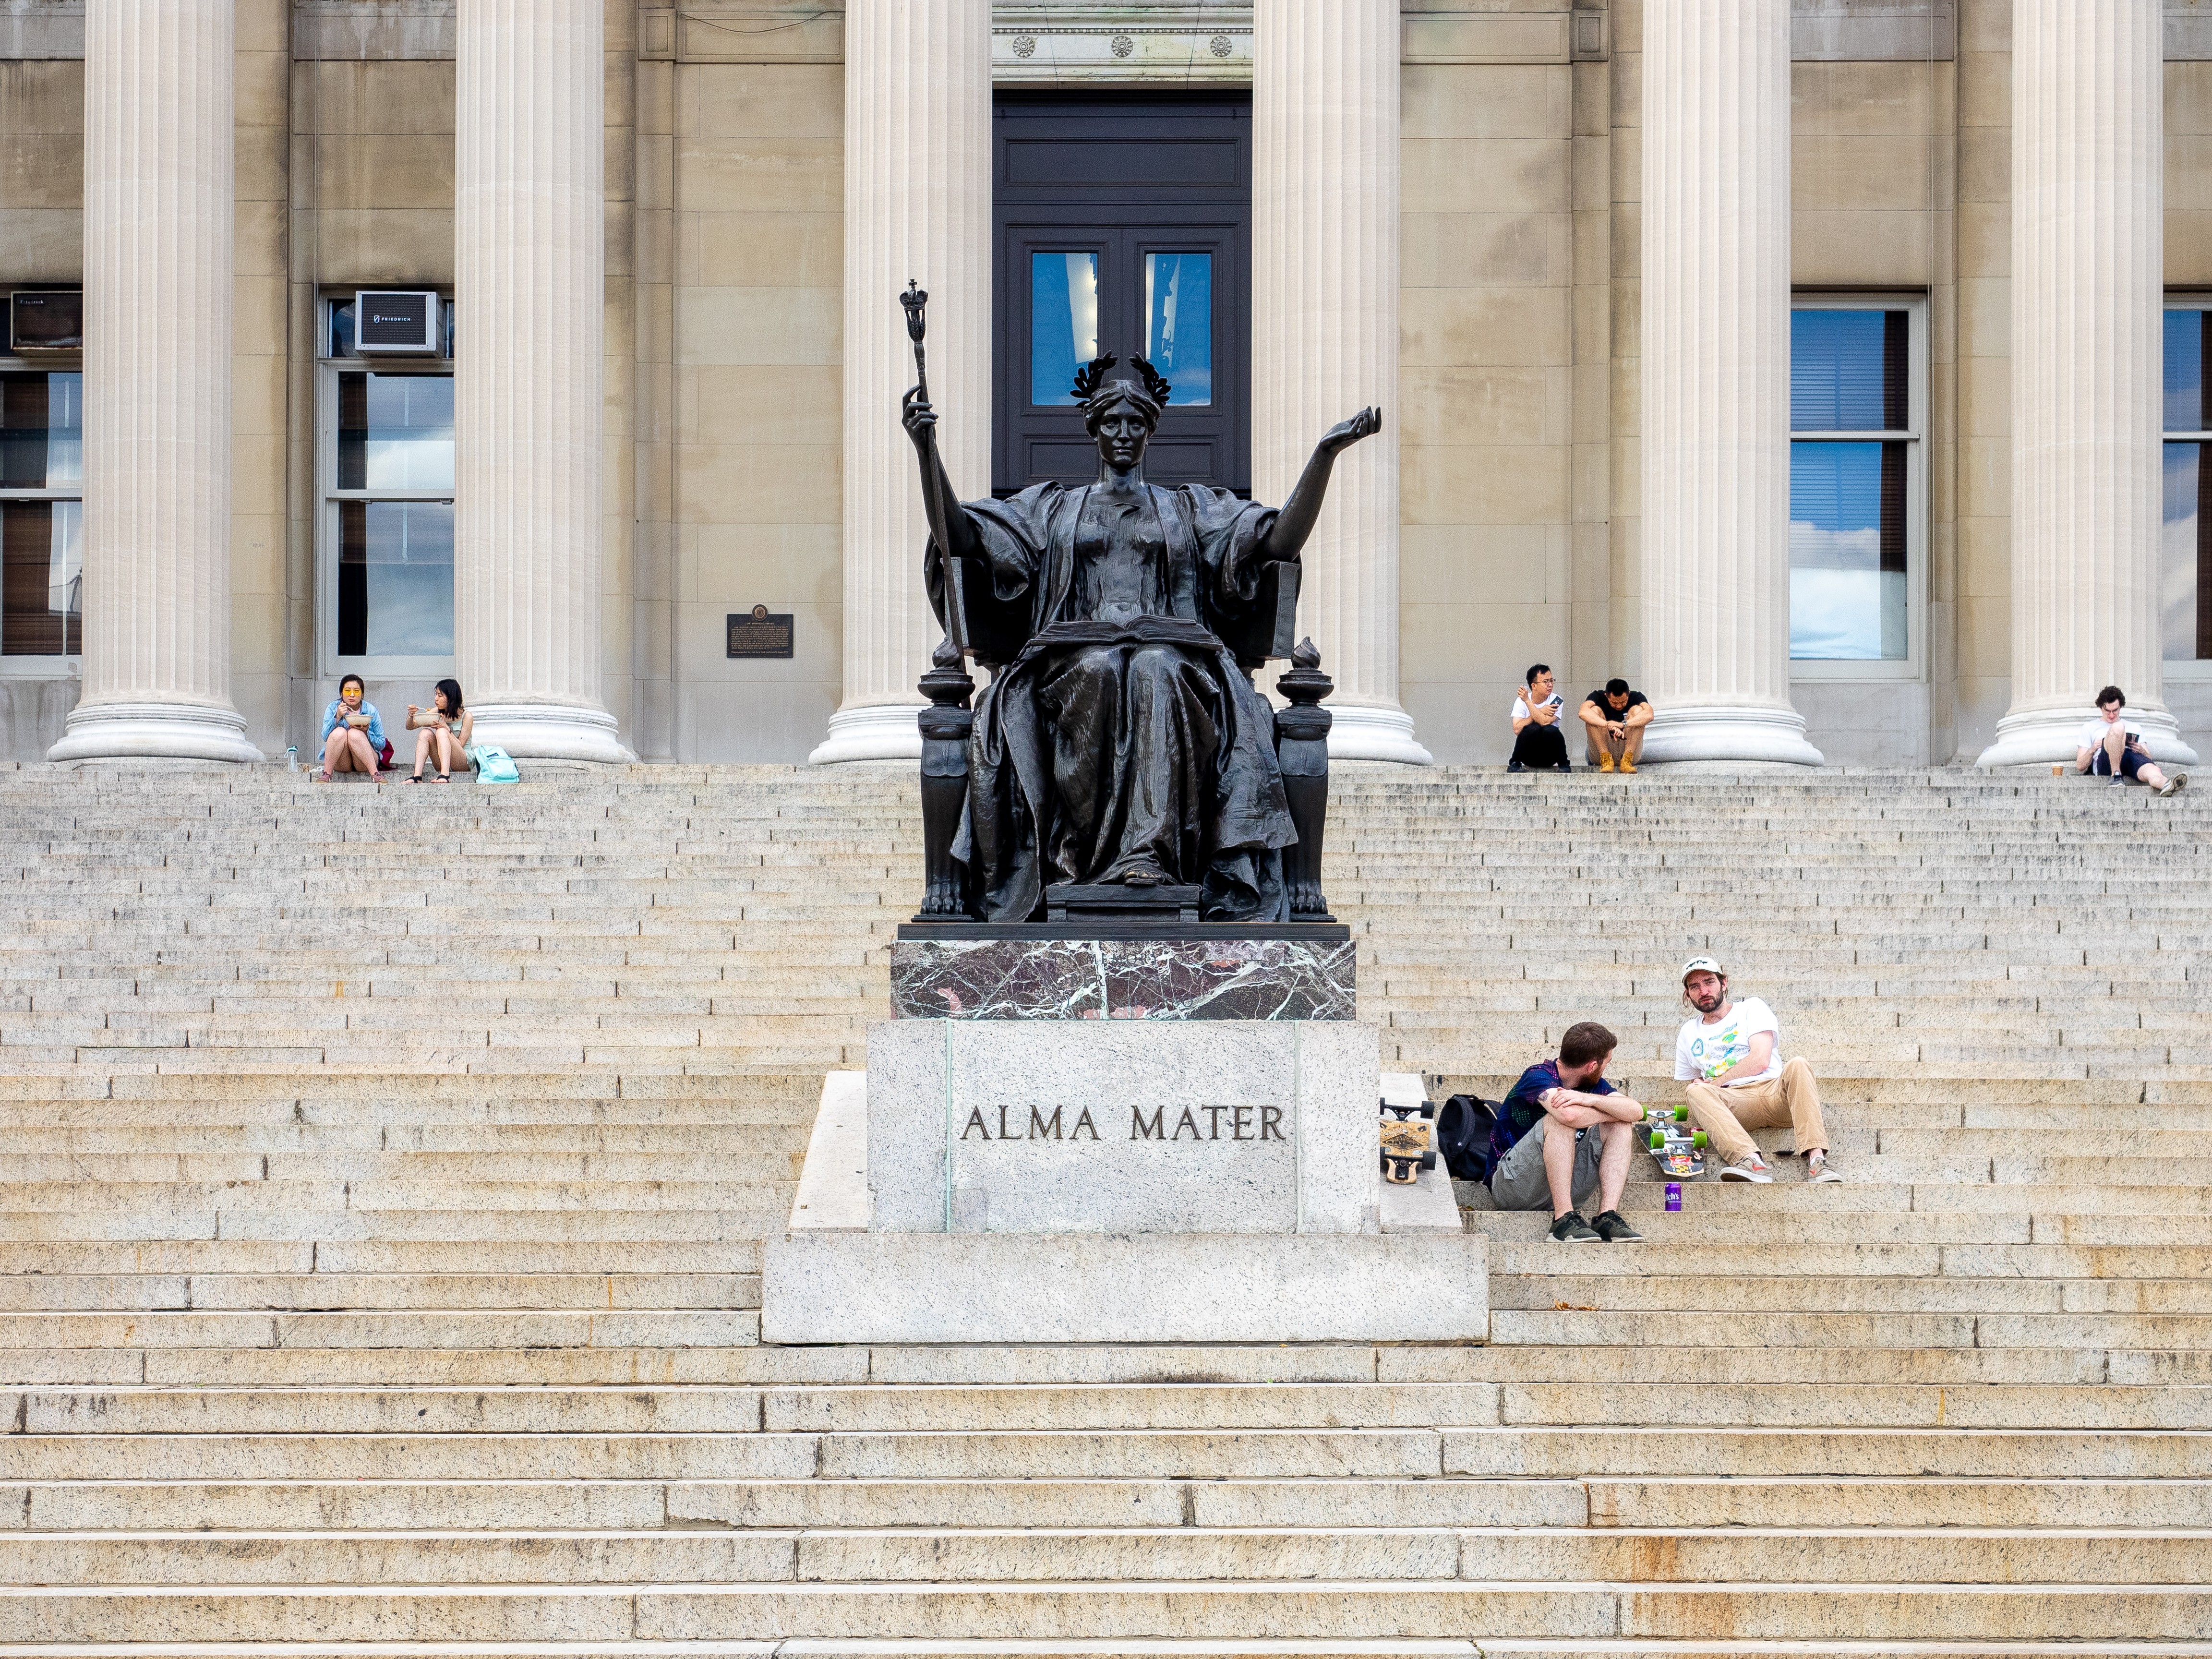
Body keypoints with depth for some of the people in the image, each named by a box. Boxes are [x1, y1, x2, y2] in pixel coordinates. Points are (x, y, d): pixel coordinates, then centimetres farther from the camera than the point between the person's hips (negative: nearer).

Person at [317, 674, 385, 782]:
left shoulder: (370, 710, 0)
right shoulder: (333, 708, 2)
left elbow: (382, 744, 1)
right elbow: (325, 737, -9)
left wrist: (366, 732, -18)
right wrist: (338, 717, -23)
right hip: (341, 764, 0)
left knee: (354, 734, -29)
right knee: (340, 732, -27)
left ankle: (374, 775, -35)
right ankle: (326, 774, -27)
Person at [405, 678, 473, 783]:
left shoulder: (467, 717, -6)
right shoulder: (437, 712, 7)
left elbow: (460, 745, -11)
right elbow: (410, 727, 8)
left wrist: (447, 728, -24)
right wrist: (411, 716, -14)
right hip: (441, 764, 5)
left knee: (441, 732, -28)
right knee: (426, 733, -20)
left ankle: (445, 775, -48)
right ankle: (417, 777, -36)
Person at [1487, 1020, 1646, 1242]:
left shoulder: (1594, 1085, 7)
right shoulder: (1539, 1077, -16)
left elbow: (1636, 1112, -9)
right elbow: (1569, 1115, -36)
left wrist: (1591, 1099, -25)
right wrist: (1611, 1111, -16)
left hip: (1565, 1186, 7)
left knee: (1621, 1126, -7)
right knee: (1559, 1120, -29)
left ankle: (1608, 1216, -21)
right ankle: (1564, 1218, -34)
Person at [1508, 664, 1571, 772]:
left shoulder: (1557, 701, -7)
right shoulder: (1521, 701, -5)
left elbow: (1544, 722, -24)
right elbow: (1517, 729, -18)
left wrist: (1528, 701, -21)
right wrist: (1541, 712, -20)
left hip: (1549, 756, 0)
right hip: (1528, 756, 0)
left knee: (1549, 730, -30)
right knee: (1534, 728, -29)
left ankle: (1564, 765, -9)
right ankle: (1515, 763, -11)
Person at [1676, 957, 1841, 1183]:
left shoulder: (1751, 1008, 13)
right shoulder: (1689, 1033, 25)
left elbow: (1760, 1060, -2)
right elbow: (1690, 1083, 31)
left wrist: (1714, 1083, -4)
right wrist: (1703, 1089, 5)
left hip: (1775, 1092, -1)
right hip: (1734, 1103, 2)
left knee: (1798, 1066, -34)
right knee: (1696, 1092, -31)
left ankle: (1816, 1158, -49)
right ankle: (1752, 1162, -52)